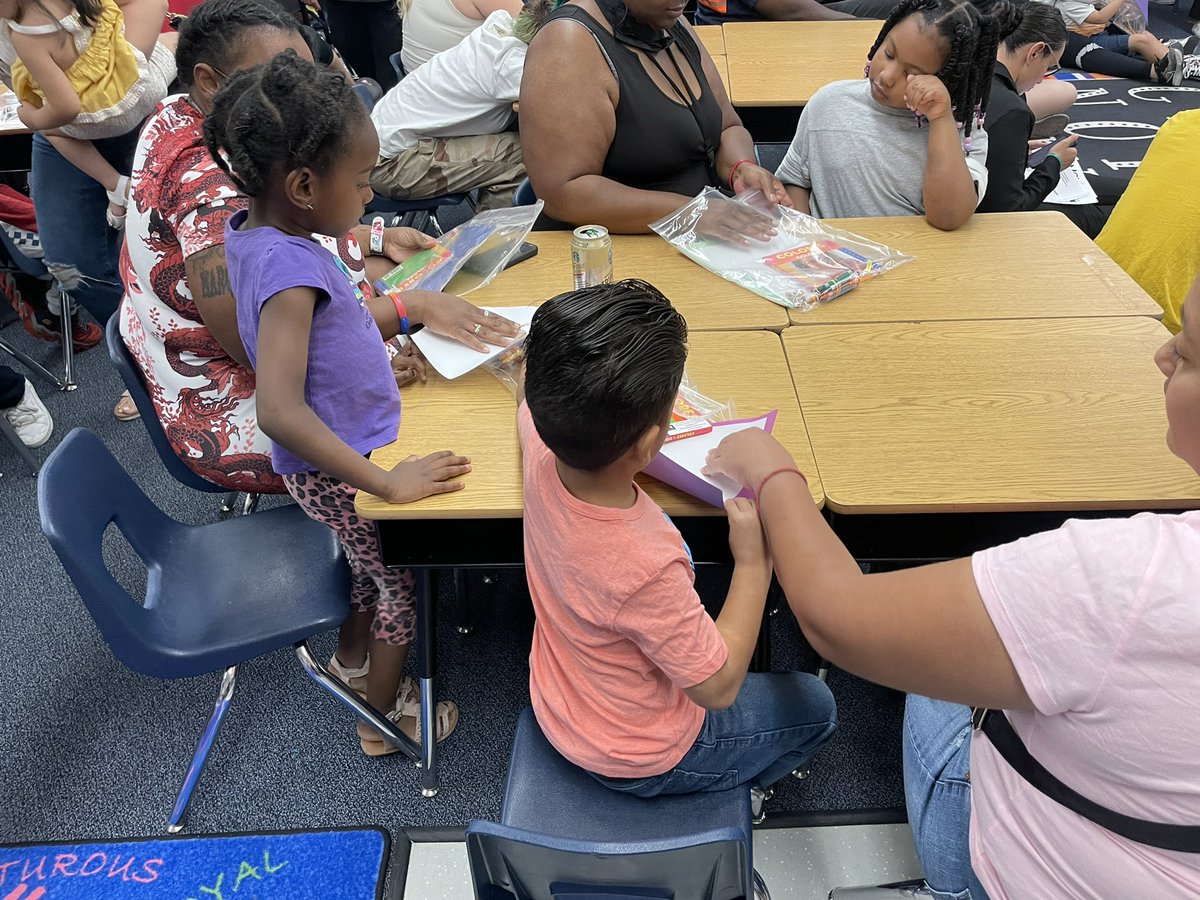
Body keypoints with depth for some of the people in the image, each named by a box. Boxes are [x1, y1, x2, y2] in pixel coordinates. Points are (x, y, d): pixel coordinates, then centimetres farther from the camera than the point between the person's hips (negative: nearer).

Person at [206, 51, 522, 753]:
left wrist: (415, 305, 6)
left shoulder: (253, 229, -3)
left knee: (377, 561, 31)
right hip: (338, 470, -8)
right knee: (409, 581, 15)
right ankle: (383, 716, 37)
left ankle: (352, 654, 56)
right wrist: (387, 482, -36)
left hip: (342, 455, 9)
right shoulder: (288, 269, -32)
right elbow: (279, 411, -39)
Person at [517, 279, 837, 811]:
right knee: (814, 705, 15)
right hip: (635, 758, -6)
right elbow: (719, 687, -24)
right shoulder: (645, 567, -44)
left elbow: (533, 402, 3)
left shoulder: (540, 450, -25)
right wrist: (754, 562, -20)